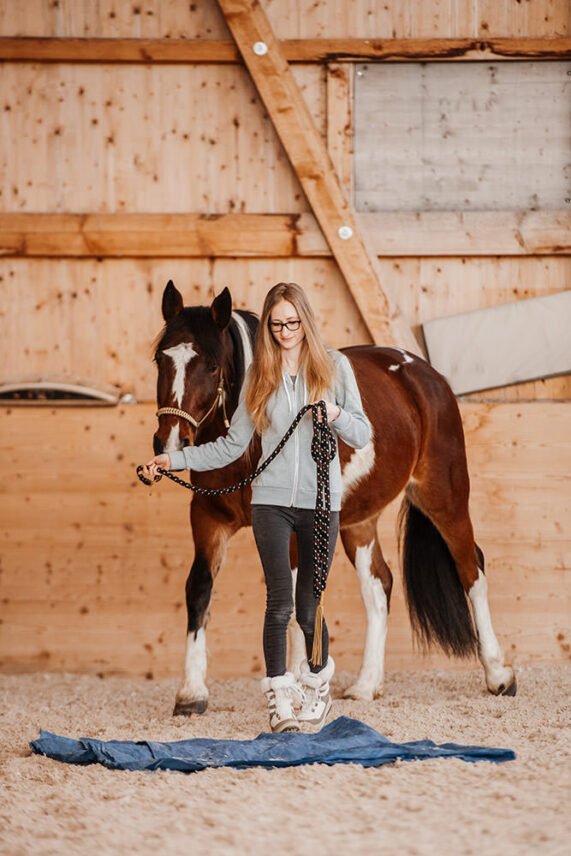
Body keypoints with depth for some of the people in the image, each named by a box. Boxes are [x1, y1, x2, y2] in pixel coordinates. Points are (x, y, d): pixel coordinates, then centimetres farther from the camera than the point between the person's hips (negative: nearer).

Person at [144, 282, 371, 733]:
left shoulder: (334, 366, 4)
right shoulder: (259, 375, 9)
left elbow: (363, 435, 4)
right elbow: (231, 446, 10)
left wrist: (336, 415, -16)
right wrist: (174, 460, 2)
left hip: (321, 501, -1)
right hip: (272, 499, 1)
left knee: (309, 607, 2)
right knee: (280, 599, -10)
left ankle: (318, 682, 28)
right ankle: (280, 696, -2)